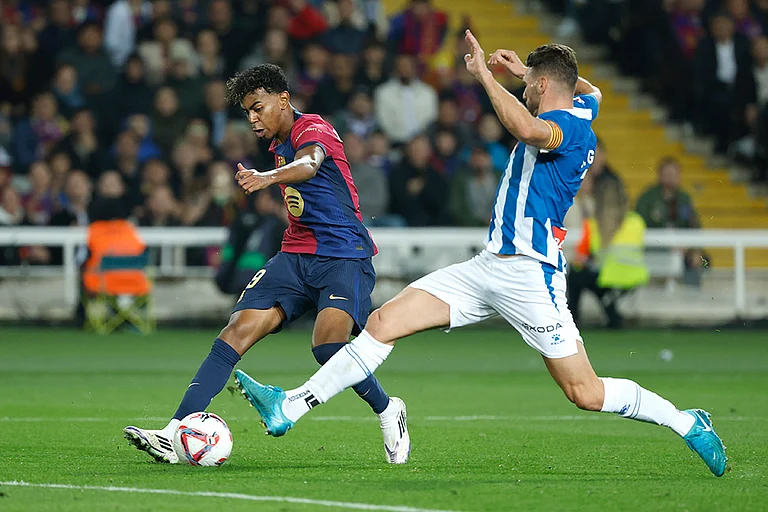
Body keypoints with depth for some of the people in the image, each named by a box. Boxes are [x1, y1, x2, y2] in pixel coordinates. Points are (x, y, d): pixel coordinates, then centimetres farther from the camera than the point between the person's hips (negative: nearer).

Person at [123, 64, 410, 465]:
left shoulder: (313, 130, -11)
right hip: (295, 256, 8)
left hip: (344, 255, -8)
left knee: (328, 346, -28)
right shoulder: (279, 144, 17)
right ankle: (175, 434, -19)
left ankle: (387, 412, 1)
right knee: (236, 332, -11)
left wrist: (268, 177, -56)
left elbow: (309, 165, -36)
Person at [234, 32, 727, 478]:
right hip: (488, 269, 9)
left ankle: (687, 423, 15)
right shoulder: (579, 109, 14)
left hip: (529, 275, -9)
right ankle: (289, 408, -5)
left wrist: (485, 74, -26)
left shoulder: (570, 126, -13)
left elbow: (528, 128, -37)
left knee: (587, 394, -5)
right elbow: (591, 91, 40)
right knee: (384, 322, -2)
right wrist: (526, 70, 39)